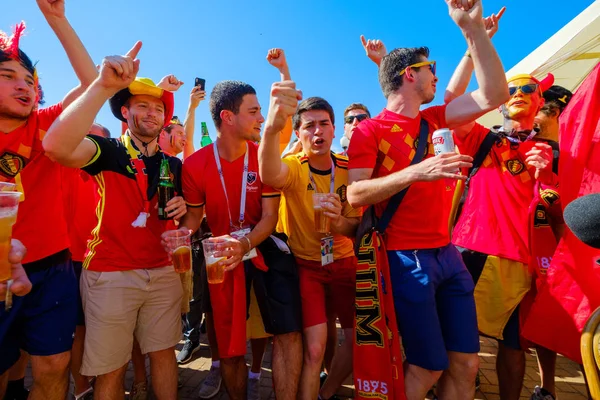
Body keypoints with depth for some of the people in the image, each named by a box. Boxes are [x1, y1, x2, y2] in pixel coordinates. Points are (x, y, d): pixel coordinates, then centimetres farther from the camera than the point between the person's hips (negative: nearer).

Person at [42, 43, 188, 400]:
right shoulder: (109, 151, -6)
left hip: (163, 272, 4)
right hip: (111, 274, -3)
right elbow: (57, 146, -28)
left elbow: (186, 212, 19)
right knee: (111, 369, 8)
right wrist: (105, 86, -33)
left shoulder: (174, 164, 9)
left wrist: (182, 209, -6)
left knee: (164, 353, 14)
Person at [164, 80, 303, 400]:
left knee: (288, 333, -7)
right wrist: (181, 233, -22)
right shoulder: (195, 164, -10)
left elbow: (269, 216, -12)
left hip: (264, 248, 0)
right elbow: (194, 216, 2)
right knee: (230, 348, 12)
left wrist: (246, 244, -32)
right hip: (224, 254, 0)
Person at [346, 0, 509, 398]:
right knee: (428, 368, 2)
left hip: (447, 254, 7)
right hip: (405, 259, -6)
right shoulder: (369, 131, -6)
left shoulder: (434, 120, 13)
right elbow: (355, 194, -16)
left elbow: (494, 96, 7)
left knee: (466, 364, 11)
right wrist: (416, 172, -27)